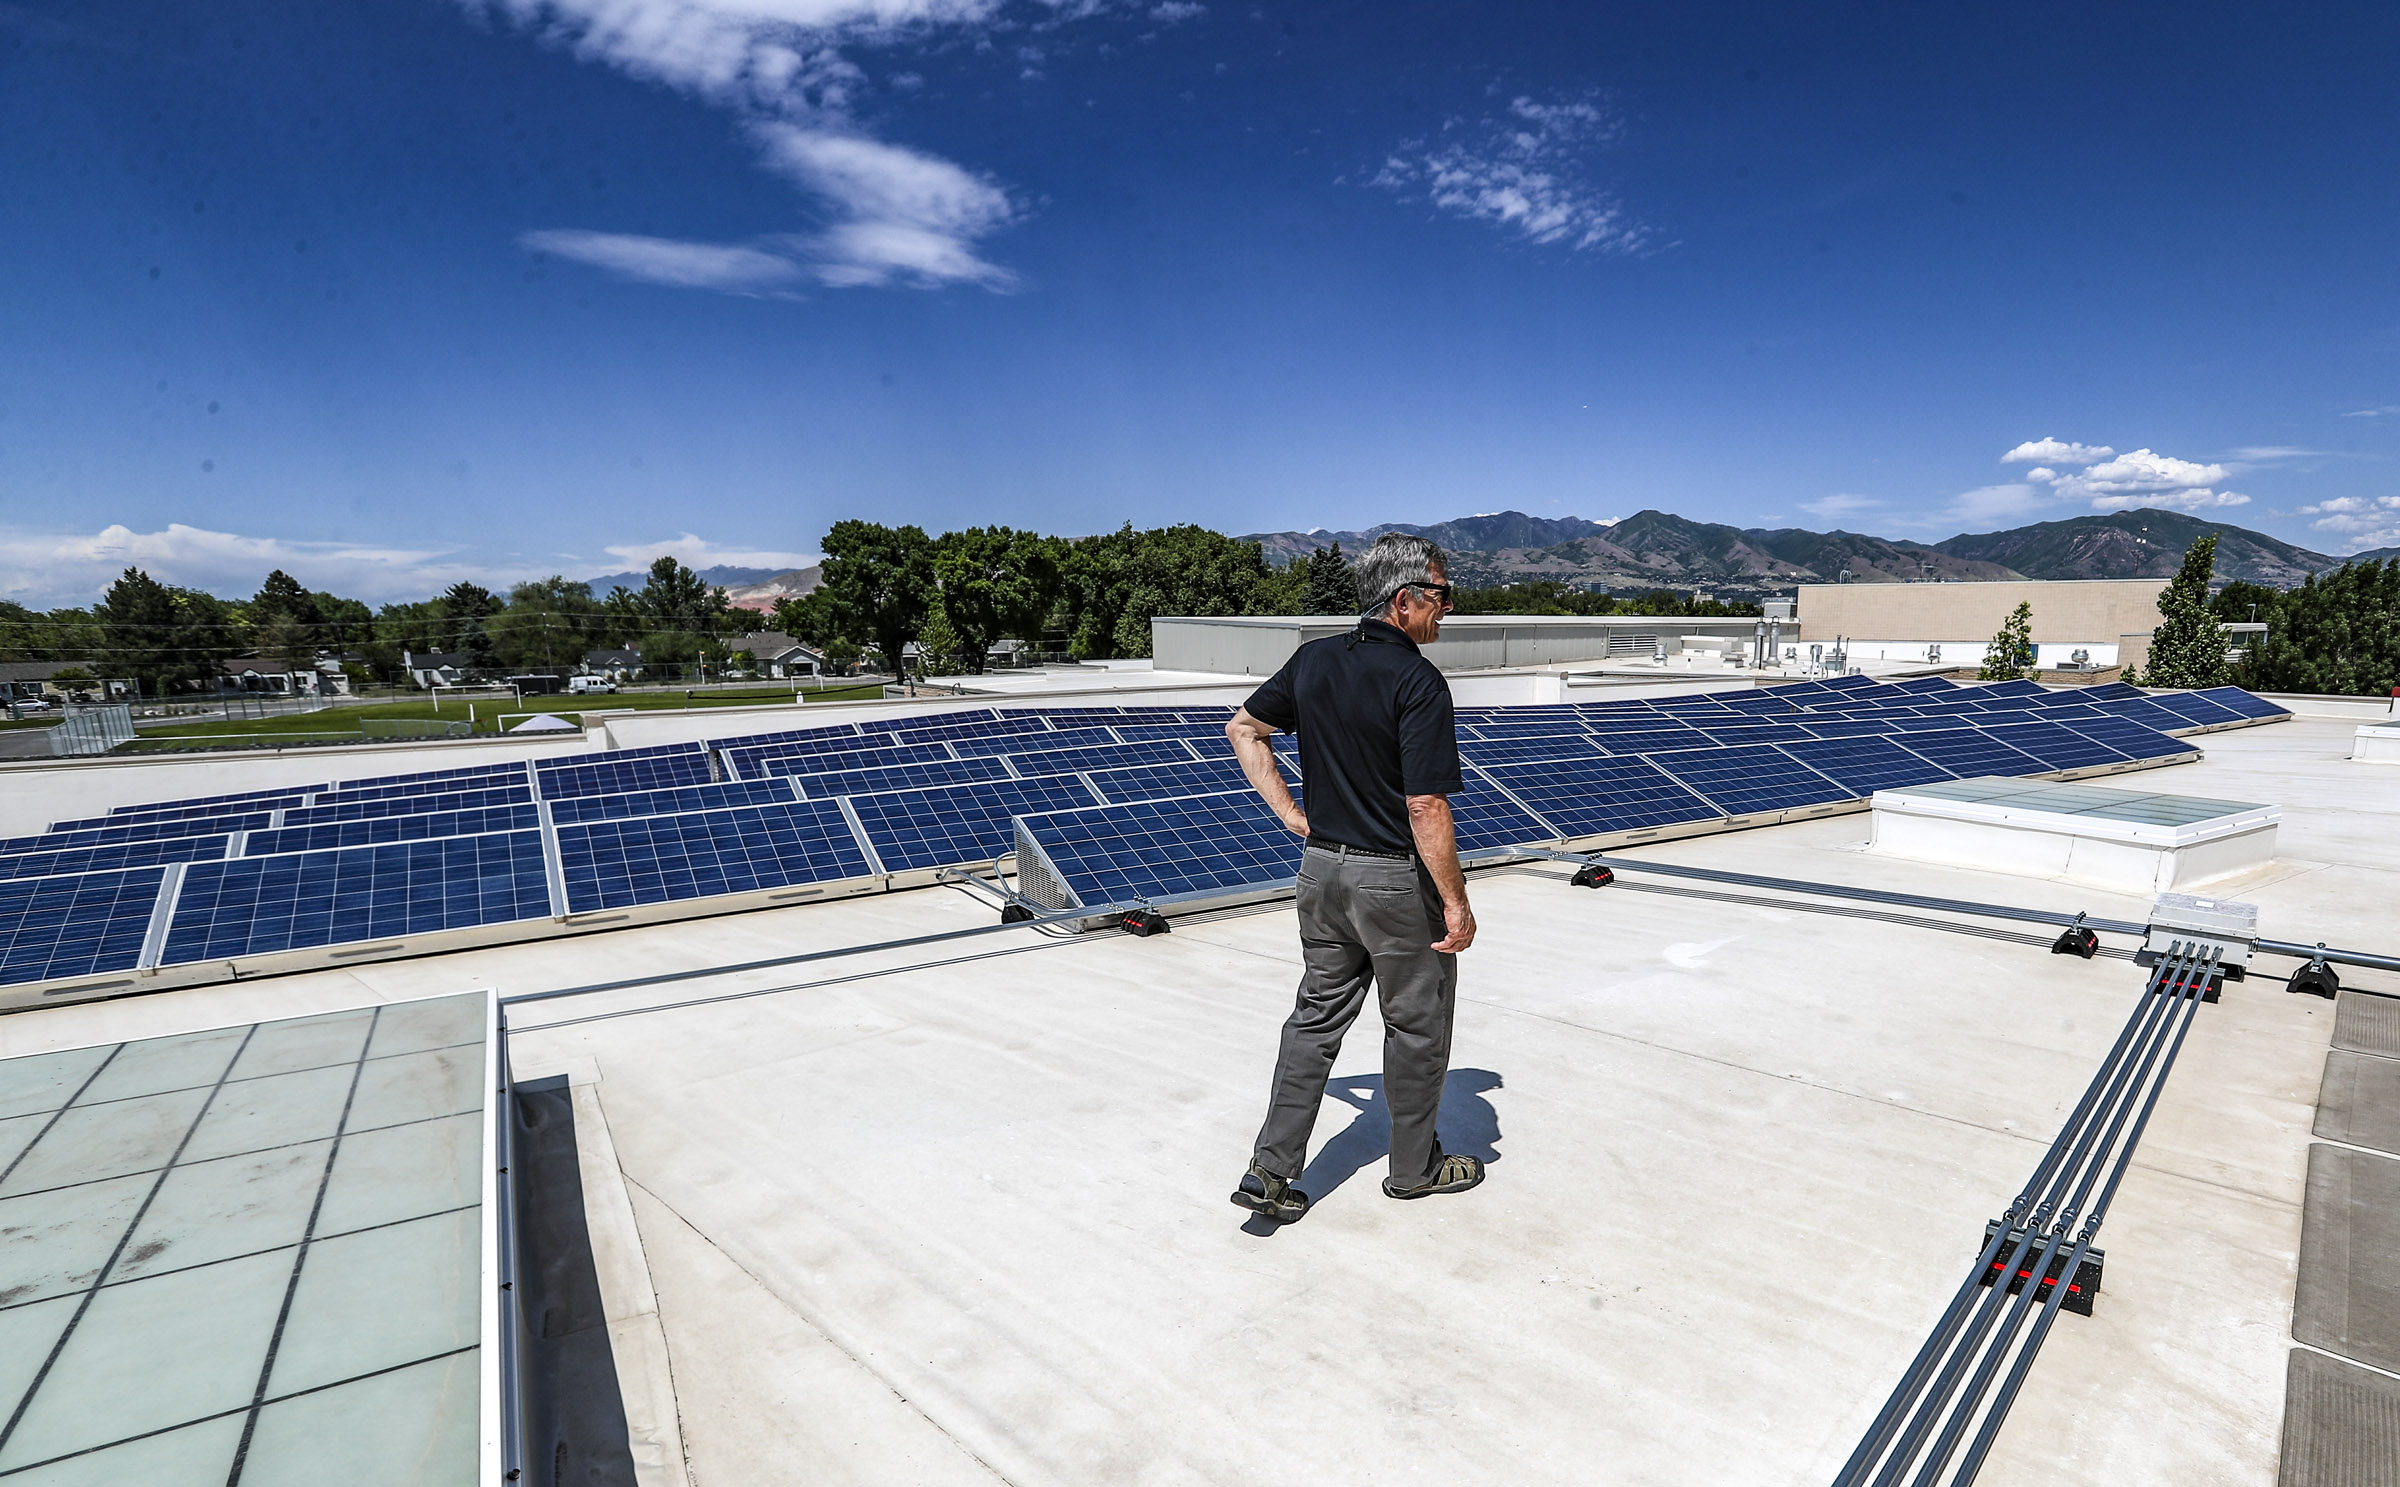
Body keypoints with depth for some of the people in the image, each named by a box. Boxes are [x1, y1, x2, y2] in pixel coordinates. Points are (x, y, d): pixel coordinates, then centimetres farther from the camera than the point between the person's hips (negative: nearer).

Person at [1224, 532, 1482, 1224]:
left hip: (1322, 868, 6)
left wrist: (1294, 816, 10)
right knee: (1416, 1027, 13)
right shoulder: (1417, 681, -19)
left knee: (1317, 1018, 17)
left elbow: (1242, 730, 11)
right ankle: (1415, 1166, 31)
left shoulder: (1314, 660, 2)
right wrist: (1456, 904, -13)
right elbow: (1426, 809, -22)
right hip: (1397, 880, -6)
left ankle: (1270, 1168, 18)